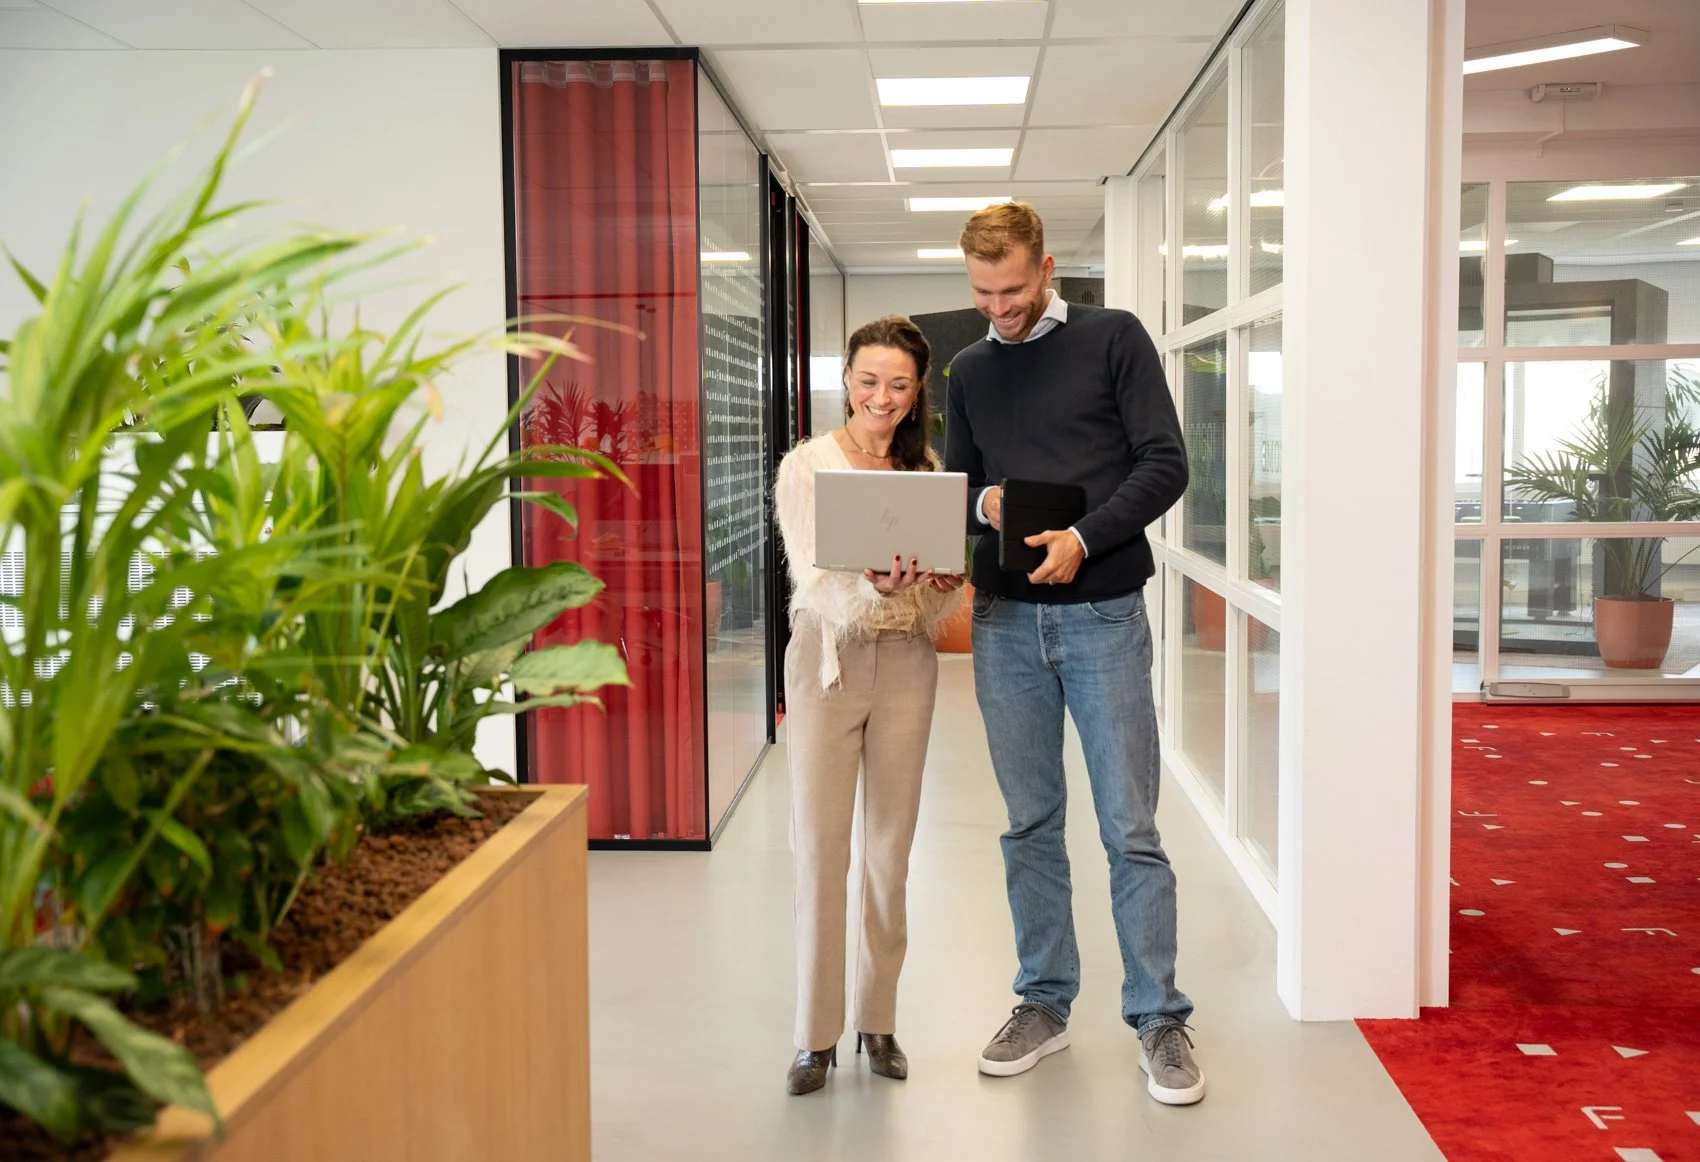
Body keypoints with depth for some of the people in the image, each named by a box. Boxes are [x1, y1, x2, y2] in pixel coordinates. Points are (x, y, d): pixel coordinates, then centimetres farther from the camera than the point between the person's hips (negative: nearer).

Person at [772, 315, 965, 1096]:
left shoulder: (926, 469, 6)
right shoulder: (806, 466, -5)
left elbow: (940, 605, 7)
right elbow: (813, 584, -15)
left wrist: (946, 581, -16)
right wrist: (873, 587, -34)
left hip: (906, 662, 3)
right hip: (828, 658, -3)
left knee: (891, 848, 8)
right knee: (819, 849, -2)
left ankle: (878, 1020, 22)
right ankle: (815, 1035, 9)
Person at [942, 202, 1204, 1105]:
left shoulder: (1113, 339, 0)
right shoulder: (970, 371, 13)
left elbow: (1164, 464, -5)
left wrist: (1084, 538, -18)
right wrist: (983, 503, -7)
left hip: (1102, 614, -4)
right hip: (1005, 621, 4)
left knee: (1131, 828, -2)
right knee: (1031, 825, 11)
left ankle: (1159, 1020, 9)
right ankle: (1044, 1004, 22)